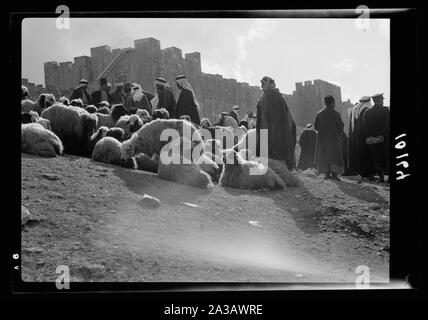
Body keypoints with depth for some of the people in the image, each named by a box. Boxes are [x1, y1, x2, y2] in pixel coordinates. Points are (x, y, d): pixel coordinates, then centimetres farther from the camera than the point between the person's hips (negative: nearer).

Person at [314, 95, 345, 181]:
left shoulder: (319, 114, 1)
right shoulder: (335, 114, -10)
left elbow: (316, 126, 4)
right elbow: (341, 125, -10)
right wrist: (338, 133, 9)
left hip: (322, 137, 4)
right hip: (333, 137, -4)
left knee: (324, 155, 10)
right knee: (334, 155, 2)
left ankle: (327, 174, 6)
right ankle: (334, 174, -6)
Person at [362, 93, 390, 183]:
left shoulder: (367, 112, 4)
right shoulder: (386, 110, -6)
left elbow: (364, 126, 1)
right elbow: (387, 125, -14)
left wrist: (368, 137, 1)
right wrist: (382, 136, -12)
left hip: (372, 139, 3)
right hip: (385, 139, -3)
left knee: (377, 159, 8)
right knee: (387, 158, 5)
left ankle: (381, 177, 5)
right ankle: (389, 176, 1)